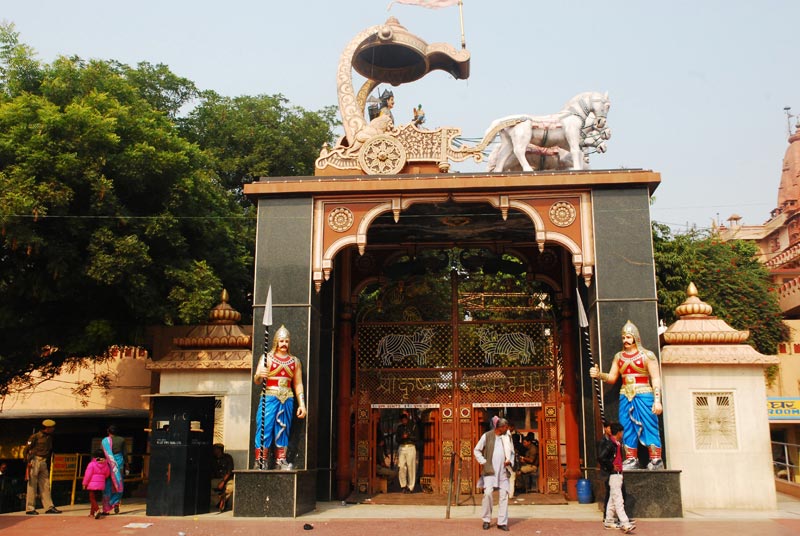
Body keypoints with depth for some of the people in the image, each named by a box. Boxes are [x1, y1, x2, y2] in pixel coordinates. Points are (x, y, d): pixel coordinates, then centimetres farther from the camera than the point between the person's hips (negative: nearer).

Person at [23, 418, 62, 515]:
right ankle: (30, 508, 2)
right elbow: (25, 450, -6)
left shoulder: (49, 437, 15)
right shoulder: (35, 436, -6)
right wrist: (29, 461, -15)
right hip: (35, 461, -7)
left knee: (45, 485, 5)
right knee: (32, 485, -3)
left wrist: (48, 465, 15)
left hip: (44, 463, 7)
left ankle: (49, 507, 5)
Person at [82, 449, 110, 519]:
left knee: (92, 498, -1)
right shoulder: (105, 464, 2)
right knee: (95, 498, 18)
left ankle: (98, 510, -24)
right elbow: (107, 474, 13)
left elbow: (88, 475, -11)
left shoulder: (92, 464, -13)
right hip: (101, 484, 5)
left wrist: (85, 483, -2)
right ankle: (92, 513, 23)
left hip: (92, 484, -5)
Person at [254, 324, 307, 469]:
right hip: (269, 397, -3)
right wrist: (260, 375, -27)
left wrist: (302, 404, 6)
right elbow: (257, 380, -4)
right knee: (265, 427, -8)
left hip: (287, 400, 3)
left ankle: (281, 460, 11)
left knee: (283, 429, 5)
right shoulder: (267, 357, 4)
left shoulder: (295, 361, 13)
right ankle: (260, 460, -2)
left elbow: (298, 384, 13)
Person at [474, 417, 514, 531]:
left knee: (504, 495, 0)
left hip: (503, 471, 4)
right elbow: (476, 450, 4)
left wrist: (510, 461, 2)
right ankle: (486, 520, 3)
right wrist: (483, 462, -6)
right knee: (488, 493, -13)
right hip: (490, 470, -4)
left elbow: (511, 452, 21)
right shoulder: (487, 436, -1)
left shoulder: (506, 438, 11)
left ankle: (502, 522, 7)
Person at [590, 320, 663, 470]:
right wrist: (598, 374, -5)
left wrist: (657, 400, -13)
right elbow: (612, 377, 14)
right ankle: (631, 460, 11)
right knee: (628, 428, 5)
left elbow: (656, 379, -6)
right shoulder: (619, 356, 13)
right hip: (625, 397, 5)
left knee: (648, 427, -5)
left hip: (643, 396, -5)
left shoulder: (647, 355, -2)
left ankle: (656, 460, 1)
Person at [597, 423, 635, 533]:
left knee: (613, 499, 14)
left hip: (618, 474, 10)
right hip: (614, 475, -10)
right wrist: (611, 467, -17)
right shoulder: (610, 444, -16)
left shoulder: (617, 444, 12)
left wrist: (619, 467, 13)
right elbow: (601, 457, -27)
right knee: (618, 500, -11)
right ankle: (625, 524, -14)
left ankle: (608, 521, 22)